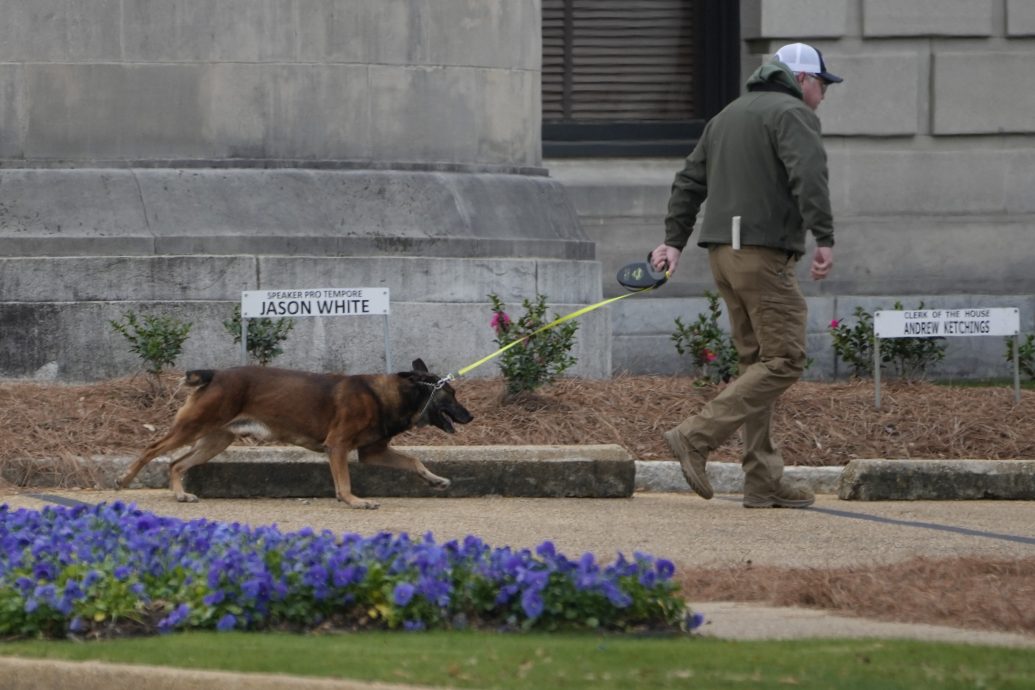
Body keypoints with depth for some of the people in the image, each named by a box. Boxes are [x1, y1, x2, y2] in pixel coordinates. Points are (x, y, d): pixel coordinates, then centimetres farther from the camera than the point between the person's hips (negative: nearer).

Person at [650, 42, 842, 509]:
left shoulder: (728, 115, 22)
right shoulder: (793, 114, -5)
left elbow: (690, 180, 22)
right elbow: (808, 176, -20)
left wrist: (674, 240, 21)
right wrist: (824, 239, -26)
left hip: (723, 252, 9)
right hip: (765, 254, -9)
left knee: (756, 361, 10)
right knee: (784, 360, -8)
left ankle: (764, 481, 7)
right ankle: (696, 438, -18)